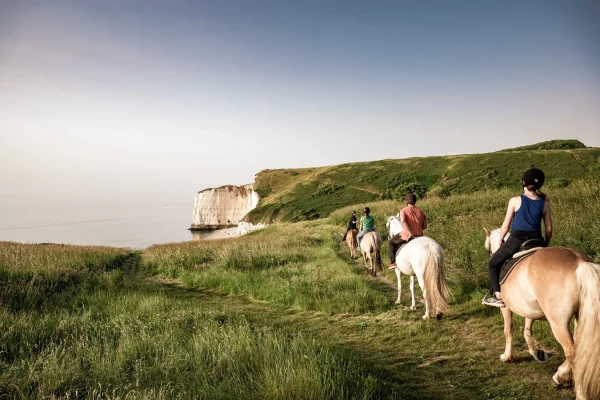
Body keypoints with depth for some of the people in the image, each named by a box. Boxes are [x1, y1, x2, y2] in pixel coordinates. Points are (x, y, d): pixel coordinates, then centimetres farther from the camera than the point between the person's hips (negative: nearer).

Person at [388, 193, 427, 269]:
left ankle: (393, 262, 19)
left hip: (407, 236, -4)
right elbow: (425, 226, 12)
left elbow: (402, 222, -25)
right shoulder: (421, 212, 8)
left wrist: (410, 233, -26)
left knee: (392, 242, 25)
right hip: (419, 237, 4)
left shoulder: (403, 210, -6)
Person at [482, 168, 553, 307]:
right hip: (536, 240, 4)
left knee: (493, 264, 16)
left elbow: (506, 225, -5)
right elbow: (549, 229, 3)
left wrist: (500, 240, 11)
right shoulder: (545, 204, 0)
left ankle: (498, 296, 8)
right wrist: (546, 245, 19)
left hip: (516, 240, -3)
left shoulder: (515, 201, -9)